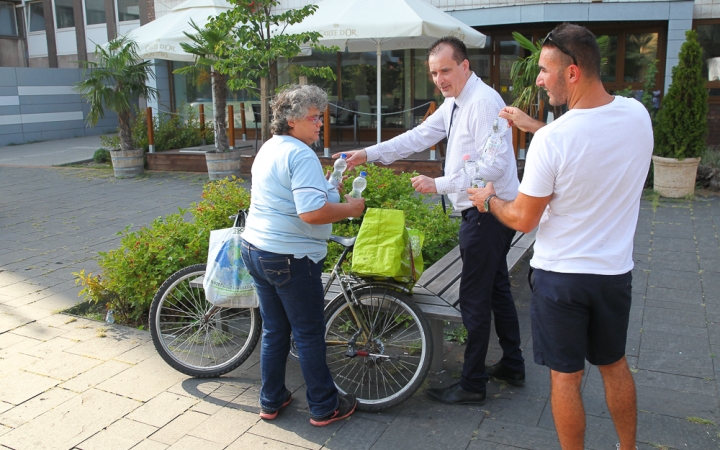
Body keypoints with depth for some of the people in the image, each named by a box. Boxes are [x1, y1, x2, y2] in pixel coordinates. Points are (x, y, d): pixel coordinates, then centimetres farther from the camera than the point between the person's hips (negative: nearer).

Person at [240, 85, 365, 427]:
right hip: (291, 258, -9)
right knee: (309, 335, 5)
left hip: (256, 250, 9)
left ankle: (271, 401, 31)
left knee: (274, 331, 19)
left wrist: (329, 190, 19)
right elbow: (312, 213, -30)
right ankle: (324, 407, 20)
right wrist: (349, 209, -15)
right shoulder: (301, 156, -19)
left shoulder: (269, 149, 12)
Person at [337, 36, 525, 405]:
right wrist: (368, 154, 3)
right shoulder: (453, 104, 12)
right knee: (497, 289, 19)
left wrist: (440, 185, -23)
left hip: (488, 213, -10)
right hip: (483, 212, 10)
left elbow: (494, 164, -25)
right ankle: (512, 365, 35)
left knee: (475, 299, -1)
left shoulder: (483, 102, -19)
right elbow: (418, 136, 11)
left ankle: (472, 385, 13)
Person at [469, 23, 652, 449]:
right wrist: (534, 125, 17)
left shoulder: (551, 140, -25)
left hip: (560, 274, -6)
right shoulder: (638, 115, -7)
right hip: (616, 270, 6)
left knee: (566, 377, 11)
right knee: (615, 365, 25)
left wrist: (489, 200, 5)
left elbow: (523, 219, -15)